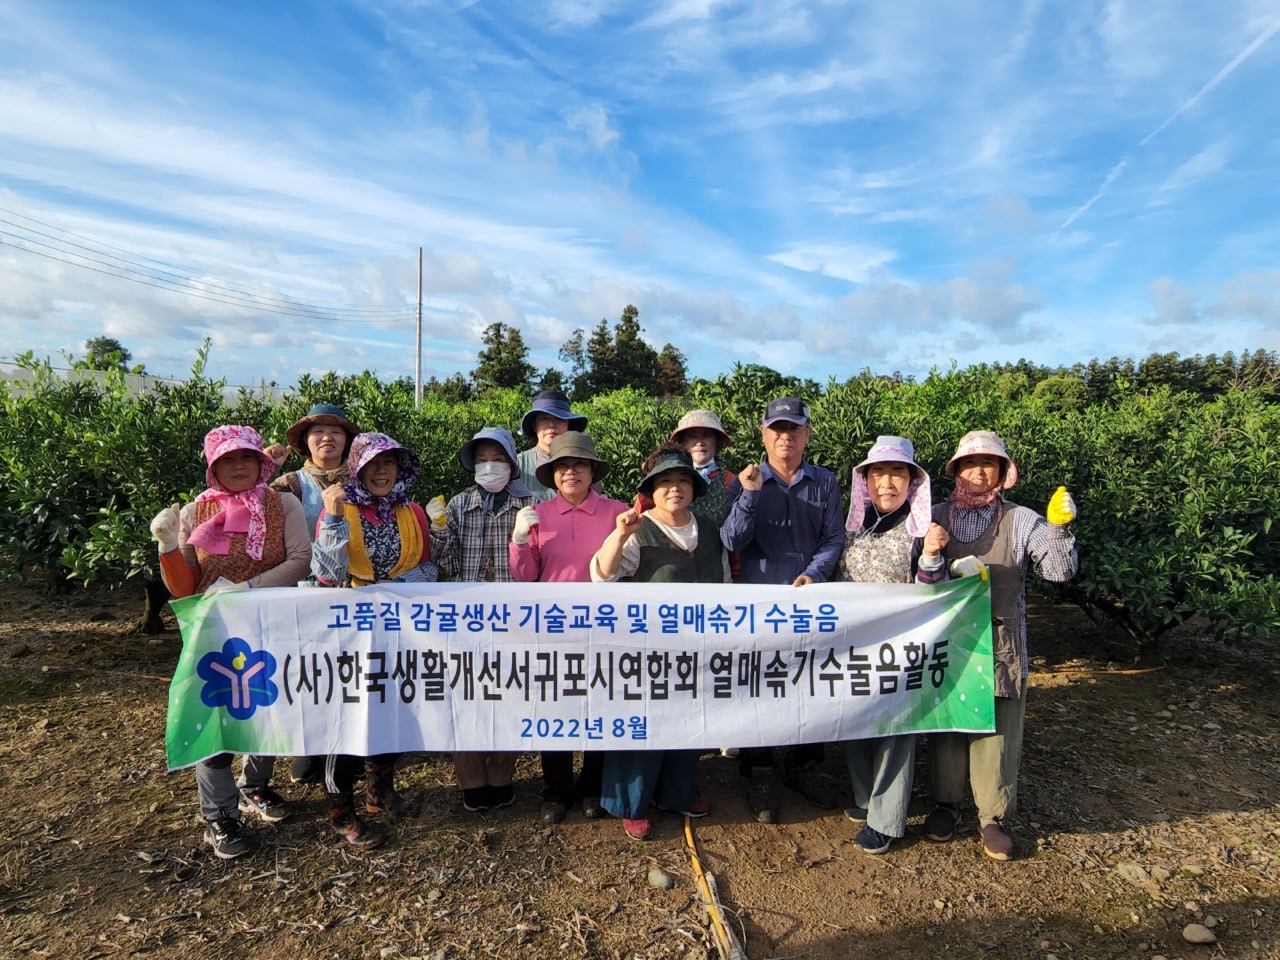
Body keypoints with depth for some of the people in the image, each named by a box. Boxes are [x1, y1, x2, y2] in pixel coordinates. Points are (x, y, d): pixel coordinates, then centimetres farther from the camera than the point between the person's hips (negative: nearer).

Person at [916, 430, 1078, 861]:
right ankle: (946, 802, 29)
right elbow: (923, 587, -1)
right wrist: (930, 557, -22)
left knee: (997, 729, 6)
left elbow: (1060, 571, -11)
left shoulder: (1020, 520, -2)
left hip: (1000, 645, -1)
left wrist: (1058, 529, -28)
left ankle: (993, 815, 22)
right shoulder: (937, 517, 2)